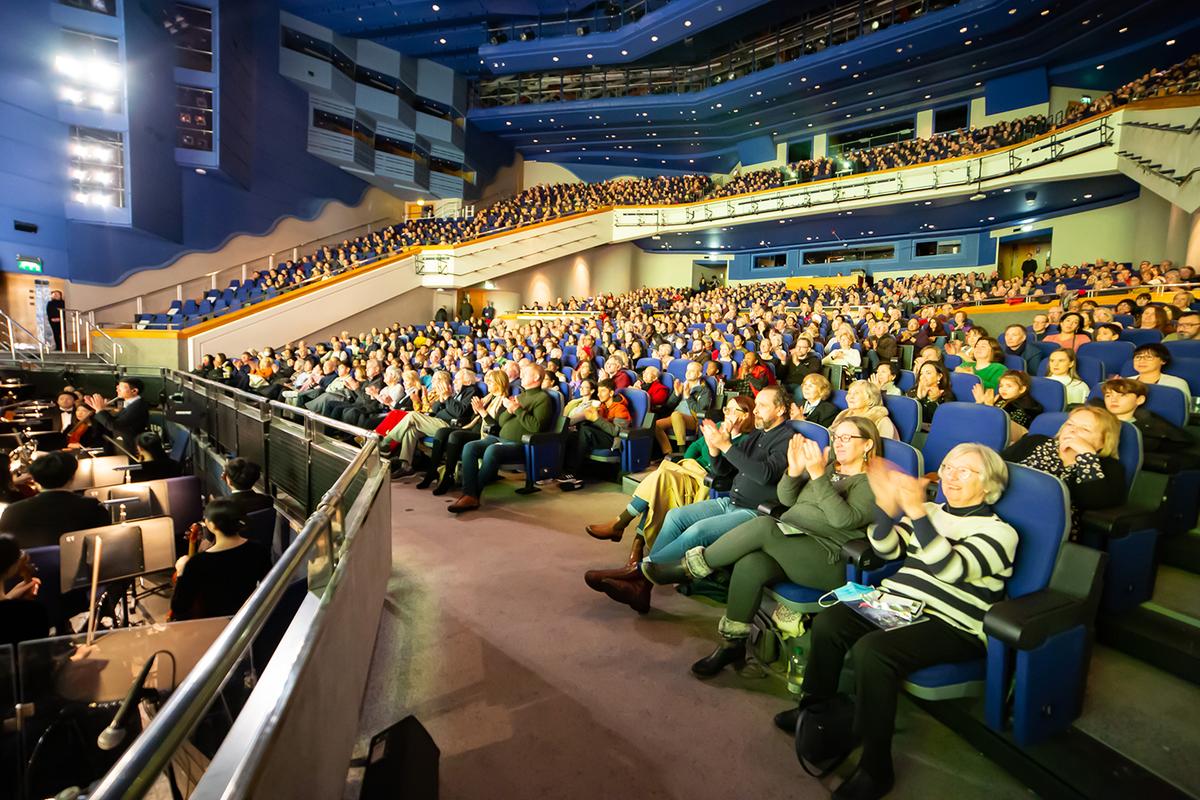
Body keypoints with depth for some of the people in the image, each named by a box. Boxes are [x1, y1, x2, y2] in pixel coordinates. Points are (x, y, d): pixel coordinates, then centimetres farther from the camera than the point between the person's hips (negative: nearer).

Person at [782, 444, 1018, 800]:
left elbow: (949, 569, -21)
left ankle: (876, 768, -14)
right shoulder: (932, 512, 16)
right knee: (828, 622, -16)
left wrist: (915, 511, -31)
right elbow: (889, 549, 4)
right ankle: (813, 709, 7)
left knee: (872, 650, -30)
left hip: (950, 626, -6)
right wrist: (887, 504, -14)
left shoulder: (999, 531, -3)